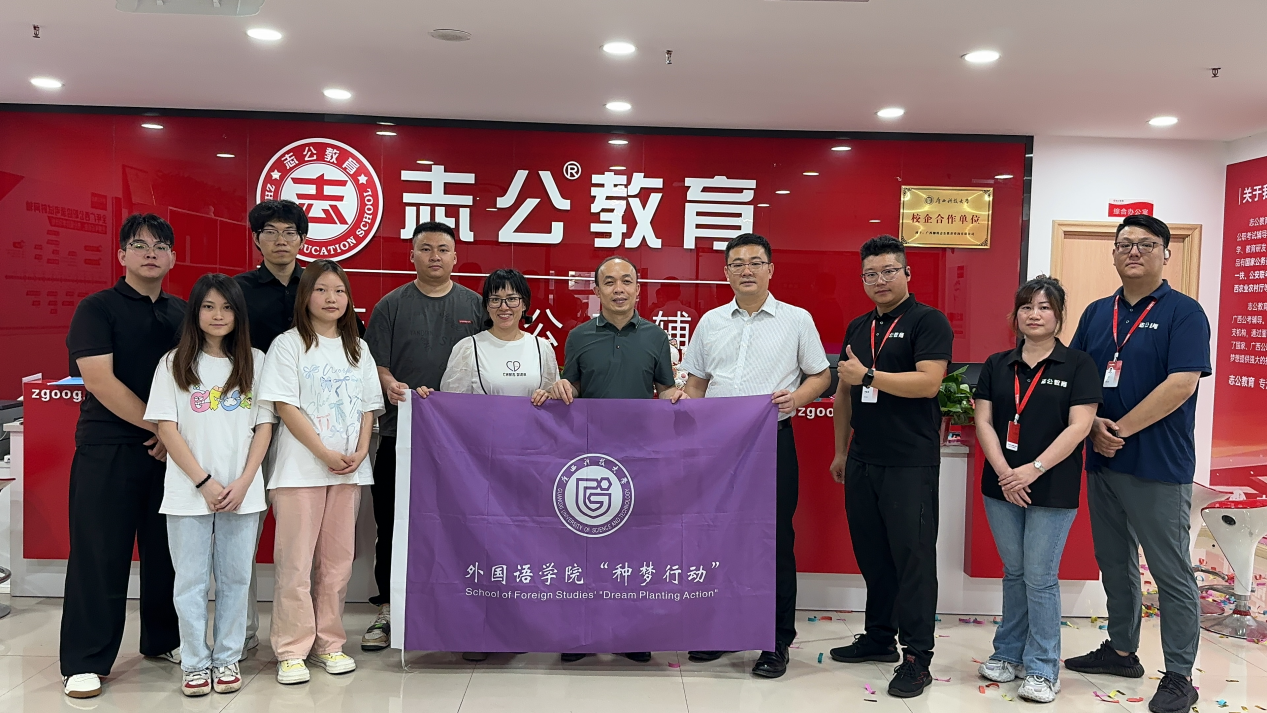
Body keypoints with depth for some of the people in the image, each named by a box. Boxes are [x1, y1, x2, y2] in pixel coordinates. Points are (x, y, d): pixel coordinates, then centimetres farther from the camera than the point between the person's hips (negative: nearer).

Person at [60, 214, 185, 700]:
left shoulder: (182, 312, 11)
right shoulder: (97, 308, -3)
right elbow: (100, 381, -13)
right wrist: (159, 425, -14)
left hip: (171, 449, 5)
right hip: (107, 450, -4)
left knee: (167, 549, 11)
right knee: (100, 555, 0)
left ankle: (163, 639, 27)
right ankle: (84, 661, 10)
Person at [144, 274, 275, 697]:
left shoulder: (255, 362, 6)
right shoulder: (175, 364, 2)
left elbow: (264, 426, 3)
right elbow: (166, 429, -3)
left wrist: (243, 483, -7)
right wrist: (205, 482, -10)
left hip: (242, 493, 1)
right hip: (188, 493, -1)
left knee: (235, 578, 7)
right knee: (191, 580, 5)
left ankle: (227, 659, 19)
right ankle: (195, 663, 18)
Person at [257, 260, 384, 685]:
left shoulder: (357, 348, 14)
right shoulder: (289, 345, -1)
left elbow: (368, 407, 12)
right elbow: (286, 407, -8)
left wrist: (360, 451, -5)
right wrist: (325, 453, -14)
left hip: (350, 470, 4)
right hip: (300, 469, -4)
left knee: (337, 561, 8)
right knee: (296, 562, -2)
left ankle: (329, 643, 19)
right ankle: (292, 650, 8)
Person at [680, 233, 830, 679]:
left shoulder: (796, 320, 3)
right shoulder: (711, 323, 12)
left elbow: (821, 376, 6)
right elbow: (695, 383, 16)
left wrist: (798, 396, -14)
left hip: (773, 442, -3)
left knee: (775, 541, 1)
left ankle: (777, 643, 13)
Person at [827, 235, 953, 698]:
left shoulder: (928, 322, -5)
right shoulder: (858, 328, 15)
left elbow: (928, 382, -19)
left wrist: (867, 374, -15)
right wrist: (841, 451, 19)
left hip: (910, 464, -7)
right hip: (862, 461, 7)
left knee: (913, 556, -2)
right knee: (871, 553, 13)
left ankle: (917, 658, 6)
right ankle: (879, 638, 27)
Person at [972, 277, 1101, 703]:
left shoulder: (1078, 365, -3)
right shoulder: (997, 365, 7)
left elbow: (1079, 427, -11)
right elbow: (984, 421, 2)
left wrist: (1034, 469, -17)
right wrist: (1003, 472, -11)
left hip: (1053, 489, -3)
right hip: (1001, 487, 4)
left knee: (1041, 578, 1)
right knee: (1014, 573, 14)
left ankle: (1042, 669, 14)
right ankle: (1009, 653, 27)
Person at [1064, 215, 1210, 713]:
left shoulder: (1183, 313, -7)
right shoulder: (1097, 313, 10)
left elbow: (1181, 384, -17)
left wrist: (1120, 429, -16)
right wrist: (1095, 426, -8)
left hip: (1158, 467, -6)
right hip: (1101, 464, 6)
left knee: (1172, 574, 3)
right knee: (1115, 565, 17)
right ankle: (1121, 651, 31)